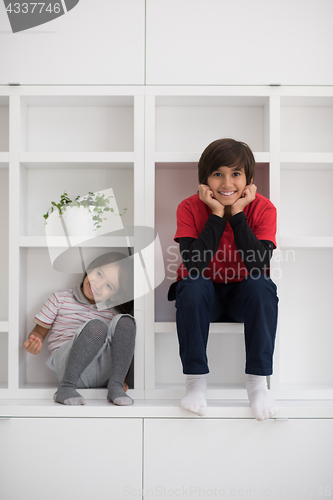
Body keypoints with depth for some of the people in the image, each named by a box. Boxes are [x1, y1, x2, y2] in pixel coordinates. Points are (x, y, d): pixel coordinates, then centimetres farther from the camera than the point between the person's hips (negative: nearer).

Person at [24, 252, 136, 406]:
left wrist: (119, 378, 1)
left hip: (100, 373, 3)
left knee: (125, 321, -20)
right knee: (96, 326, -32)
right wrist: (34, 343, -14)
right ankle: (66, 387, -27)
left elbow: (116, 348, 18)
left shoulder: (112, 313, 15)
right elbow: (39, 332, 11)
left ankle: (115, 386, -23)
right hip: (65, 364, -3)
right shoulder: (60, 298, 9)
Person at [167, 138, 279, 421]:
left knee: (262, 286, -31)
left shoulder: (263, 208, -13)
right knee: (193, 286, -33)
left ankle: (257, 382, -21)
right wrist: (217, 214, -27)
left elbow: (259, 265, -27)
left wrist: (237, 213, -27)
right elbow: (194, 264, -27)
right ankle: (196, 380, -20)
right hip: (204, 296, 0)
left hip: (244, 295, 1)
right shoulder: (190, 208, -14)